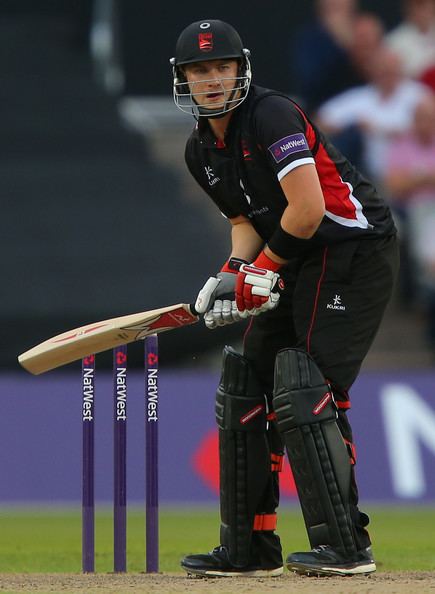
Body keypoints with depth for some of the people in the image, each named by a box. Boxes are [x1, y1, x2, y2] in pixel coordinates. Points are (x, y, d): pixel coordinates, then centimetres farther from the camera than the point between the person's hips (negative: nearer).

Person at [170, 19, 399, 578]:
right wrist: (234, 272, -4)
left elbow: (308, 209, -25)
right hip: (296, 262, 10)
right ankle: (249, 548, 17)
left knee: (303, 391, -19)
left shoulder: (271, 116, -18)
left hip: (356, 250, -10)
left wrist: (265, 268, -13)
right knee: (245, 387, 9)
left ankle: (345, 546, -18)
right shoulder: (201, 150, 10)